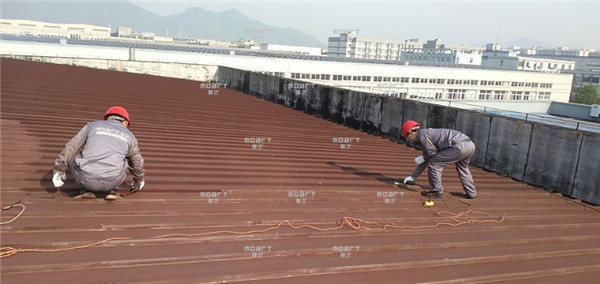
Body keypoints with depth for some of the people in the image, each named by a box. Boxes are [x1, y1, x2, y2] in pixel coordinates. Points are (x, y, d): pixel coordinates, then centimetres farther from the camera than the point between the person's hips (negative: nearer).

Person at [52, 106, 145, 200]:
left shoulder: (92, 126, 18)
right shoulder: (129, 135, 18)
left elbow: (70, 148, 16)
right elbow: (137, 162, 29)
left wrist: (59, 170, 25)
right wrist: (138, 182, 47)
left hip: (87, 178, 0)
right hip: (110, 181, 1)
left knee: (70, 155, 30)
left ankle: (89, 188, 16)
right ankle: (111, 189, 17)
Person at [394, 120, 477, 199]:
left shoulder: (422, 135, -1)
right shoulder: (426, 135, 29)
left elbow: (432, 152, -5)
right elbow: (425, 161, 31)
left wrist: (422, 158, 15)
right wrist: (411, 177, 34)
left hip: (460, 146, -10)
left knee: (434, 163, 0)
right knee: (462, 169, 33)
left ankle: (437, 191, 8)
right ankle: (472, 193, 40)